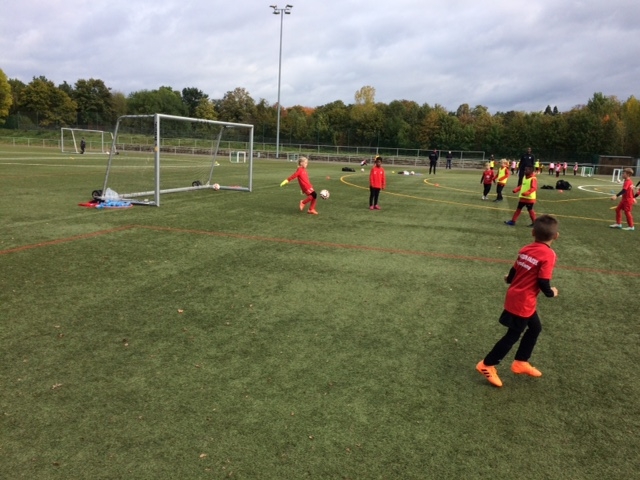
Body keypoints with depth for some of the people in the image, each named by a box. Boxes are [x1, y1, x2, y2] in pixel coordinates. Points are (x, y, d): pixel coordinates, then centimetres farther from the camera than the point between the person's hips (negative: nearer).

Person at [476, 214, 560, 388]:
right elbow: (543, 283, -21)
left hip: (514, 298, 8)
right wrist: (551, 293, 0)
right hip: (524, 303, -8)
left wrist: (509, 279, 33)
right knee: (513, 336, 6)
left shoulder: (525, 249, 2)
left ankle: (520, 362, 33)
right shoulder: (548, 255, -19)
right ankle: (487, 365, 16)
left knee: (535, 328, 23)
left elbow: (513, 271, 10)